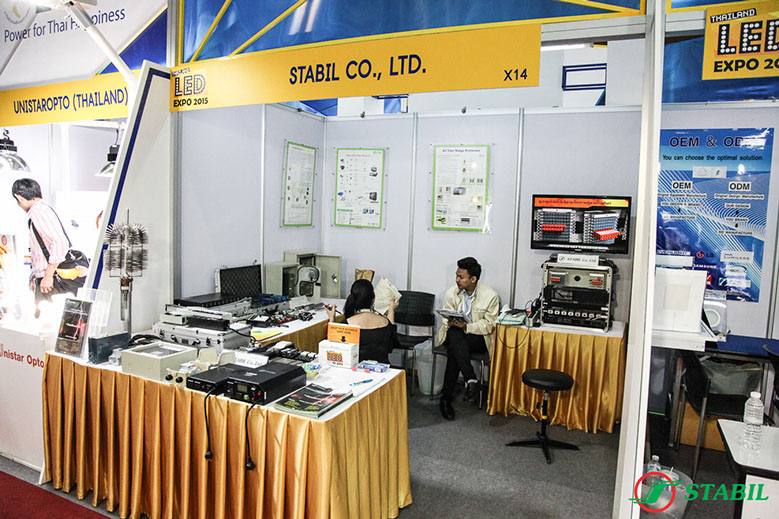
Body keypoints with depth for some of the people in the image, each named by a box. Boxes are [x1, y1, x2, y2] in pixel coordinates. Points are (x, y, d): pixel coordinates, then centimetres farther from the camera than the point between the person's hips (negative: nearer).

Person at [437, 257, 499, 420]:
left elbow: (489, 325, -8)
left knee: (453, 351, -33)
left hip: (477, 337, -2)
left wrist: (467, 327, -24)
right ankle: (470, 378, -35)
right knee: (454, 333, -36)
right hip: (454, 335, 3)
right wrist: (451, 322, -19)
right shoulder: (451, 293, 1)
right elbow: (447, 319, 7)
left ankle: (445, 399, -27)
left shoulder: (490, 296, -8)